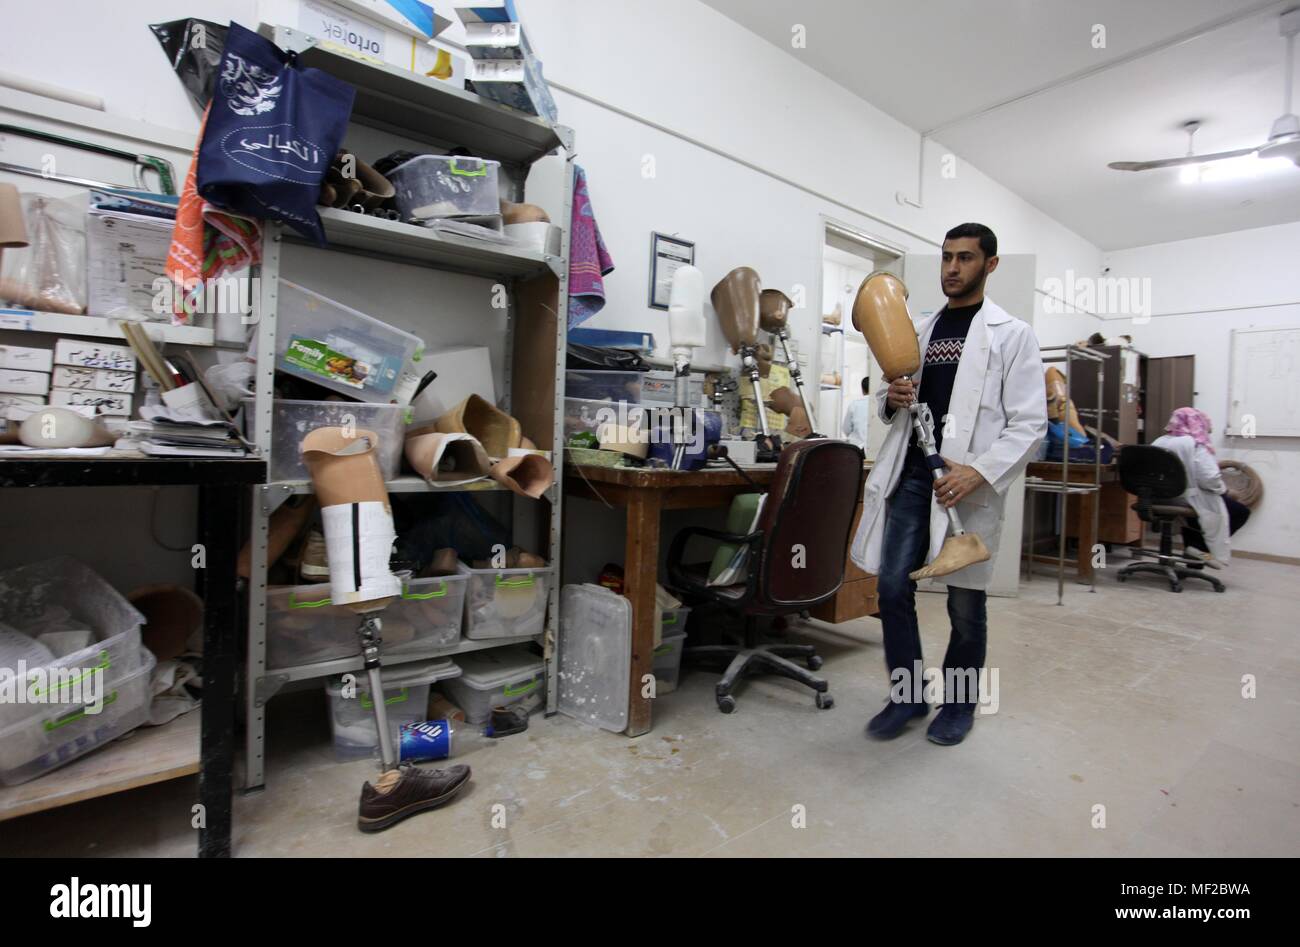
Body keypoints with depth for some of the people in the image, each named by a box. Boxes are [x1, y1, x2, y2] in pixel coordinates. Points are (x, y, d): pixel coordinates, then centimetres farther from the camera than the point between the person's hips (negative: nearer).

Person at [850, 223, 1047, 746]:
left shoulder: (1012, 334, 1)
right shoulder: (921, 330, 15)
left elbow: (1029, 423, -6)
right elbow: (891, 402, 22)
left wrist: (979, 472, -20)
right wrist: (890, 397, -2)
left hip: (966, 485, -4)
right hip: (910, 475, 4)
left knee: (965, 604, 7)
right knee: (893, 589, 3)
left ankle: (959, 704, 29)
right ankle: (907, 695, 22)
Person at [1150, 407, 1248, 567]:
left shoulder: (1158, 443, 6)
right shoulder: (1195, 445, -13)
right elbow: (1209, 479, -22)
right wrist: (1223, 489, -1)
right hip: (1187, 501, -7)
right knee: (1241, 511, 12)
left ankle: (1193, 544, 29)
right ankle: (1201, 546, 4)